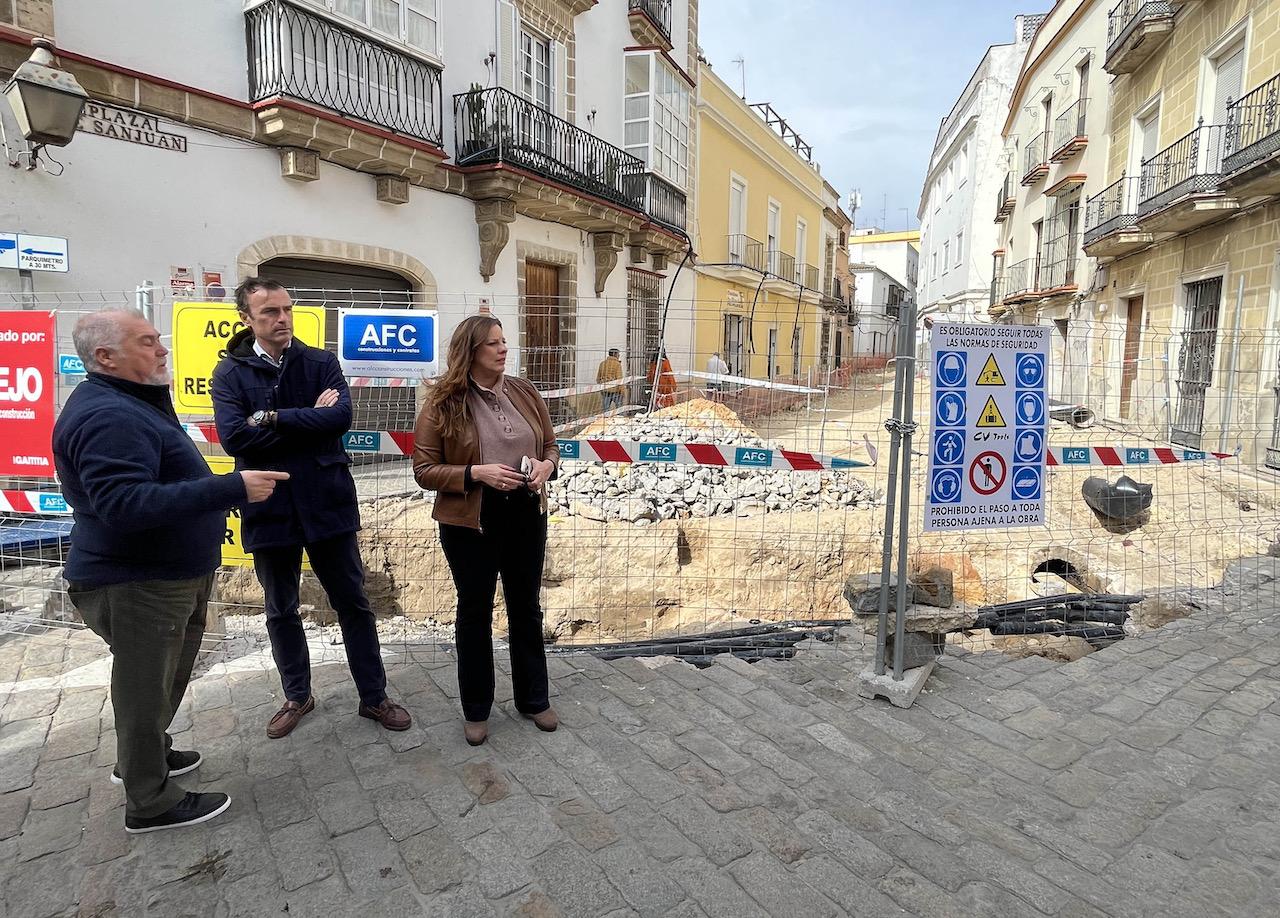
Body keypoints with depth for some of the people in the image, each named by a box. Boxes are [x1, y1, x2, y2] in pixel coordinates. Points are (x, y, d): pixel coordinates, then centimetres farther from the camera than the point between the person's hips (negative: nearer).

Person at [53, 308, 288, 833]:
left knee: (163, 680, 25)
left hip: (168, 575, 10)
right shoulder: (107, 417, -24)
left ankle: (143, 756, 45)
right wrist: (233, 489, -38)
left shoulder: (130, 403, 12)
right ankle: (151, 804, 22)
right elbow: (125, 504, -35)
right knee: (146, 688, 5)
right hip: (136, 586, -10)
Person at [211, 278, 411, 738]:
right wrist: (309, 421, -15)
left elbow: (341, 417, -17)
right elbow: (234, 438, -16)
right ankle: (297, 696, 37)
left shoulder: (322, 362, 0)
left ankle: (373, 696, 24)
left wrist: (271, 417, -16)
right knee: (281, 611, 16)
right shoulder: (230, 373, -2)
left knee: (352, 603, 8)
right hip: (269, 507, 1)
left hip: (327, 501, 0)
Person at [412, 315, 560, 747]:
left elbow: (550, 444, 11)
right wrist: (476, 473, -23)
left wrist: (547, 464, -11)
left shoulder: (524, 393, 2)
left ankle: (534, 699, 36)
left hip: (526, 515, 4)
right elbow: (423, 470, -9)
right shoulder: (443, 403, -10)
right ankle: (476, 709, 32)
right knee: (475, 612, 13)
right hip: (470, 522, -3)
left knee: (526, 607, 16)